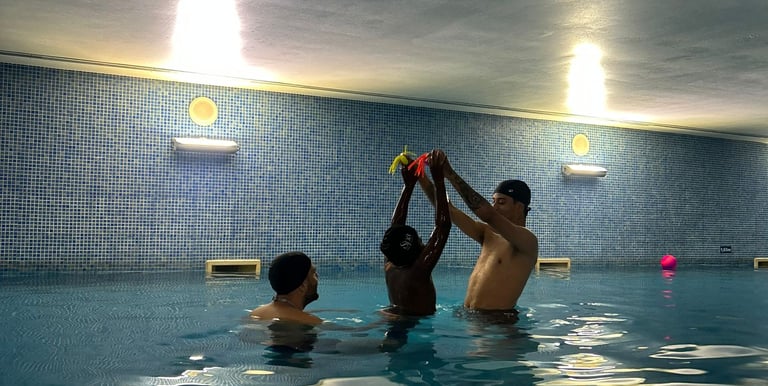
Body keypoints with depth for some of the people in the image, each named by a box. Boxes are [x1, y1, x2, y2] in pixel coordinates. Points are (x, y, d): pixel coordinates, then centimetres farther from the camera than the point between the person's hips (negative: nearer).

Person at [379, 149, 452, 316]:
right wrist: (438, 180, -21)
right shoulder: (418, 272, -23)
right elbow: (443, 226, -24)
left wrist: (409, 185, 9)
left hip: (392, 315, 8)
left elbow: (396, 223, 7)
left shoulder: (390, 267, -5)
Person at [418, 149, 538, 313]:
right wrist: (420, 176, 2)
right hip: (468, 316, 7)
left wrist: (450, 173, -23)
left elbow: (488, 215, -23)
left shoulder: (527, 240, -7)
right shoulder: (488, 233, 15)